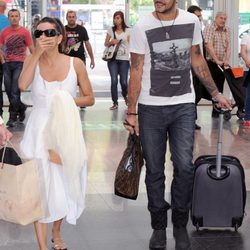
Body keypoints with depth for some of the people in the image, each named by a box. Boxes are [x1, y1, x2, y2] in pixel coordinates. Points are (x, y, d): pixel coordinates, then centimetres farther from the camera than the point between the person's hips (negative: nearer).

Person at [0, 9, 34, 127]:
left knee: (15, 91, -10)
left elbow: (31, 49, -1)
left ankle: (13, 117, -4)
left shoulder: (24, 32, -4)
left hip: (20, 64, -4)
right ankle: (21, 108, 30)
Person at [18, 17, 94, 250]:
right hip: (39, 129, -1)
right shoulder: (32, 61, -3)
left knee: (63, 183, 13)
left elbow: (90, 98, 3)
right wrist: (37, 53, -23)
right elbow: (22, 85, -24)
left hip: (65, 129, 1)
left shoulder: (75, 64, -4)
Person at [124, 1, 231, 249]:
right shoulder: (142, 28, -7)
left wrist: (215, 93, 15)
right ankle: (158, 226, 21)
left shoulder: (191, 22, 2)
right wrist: (131, 112, -6)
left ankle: (180, 225, 15)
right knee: (154, 170, 6)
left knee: (184, 167, -3)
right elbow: (136, 71, -5)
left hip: (184, 106, 2)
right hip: (151, 108, -1)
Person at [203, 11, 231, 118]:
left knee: (219, 88, 6)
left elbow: (228, 46, 7)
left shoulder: (227, 30, 10)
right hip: (210, 63, -5)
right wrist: (216, 60, -20)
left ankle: (216, 111, 13)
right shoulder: (209, 28, -7)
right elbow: (209, 45, -16)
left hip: (221, 64, 5)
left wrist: (227, 60, -8)